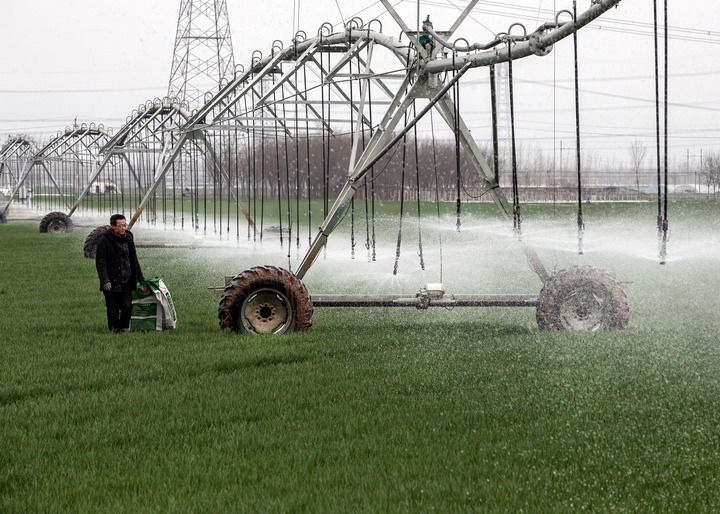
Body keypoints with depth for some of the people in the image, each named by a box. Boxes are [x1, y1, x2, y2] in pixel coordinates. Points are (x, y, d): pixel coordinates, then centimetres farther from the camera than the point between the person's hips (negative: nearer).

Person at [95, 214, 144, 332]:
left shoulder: (128, 237, 7)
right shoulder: (104, 240, -9)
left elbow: (133, 260, 18)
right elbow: (100, 262, -11)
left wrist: (139, 278, 19)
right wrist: (105, 281, -19)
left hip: (126, 281, 4)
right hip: (111, 281, -4)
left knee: (127, 306, -5)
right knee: (113, 308, 1)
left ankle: (124, 326, 16)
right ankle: (114, 327, 21)